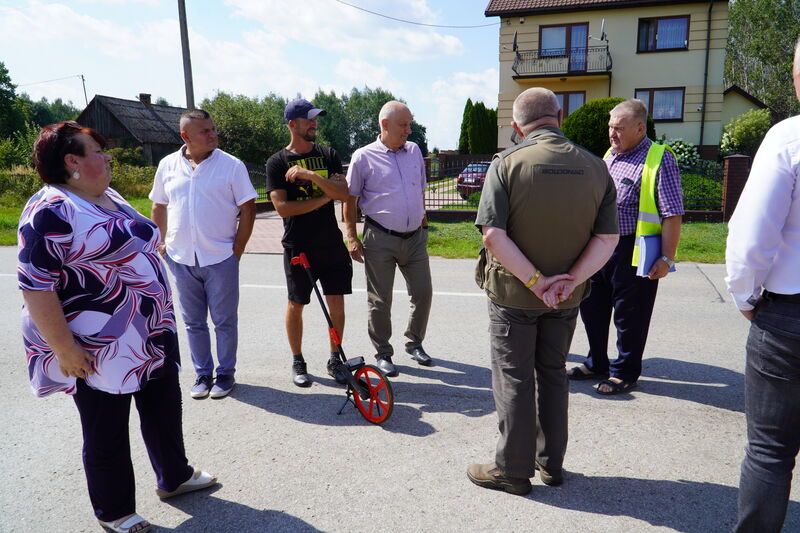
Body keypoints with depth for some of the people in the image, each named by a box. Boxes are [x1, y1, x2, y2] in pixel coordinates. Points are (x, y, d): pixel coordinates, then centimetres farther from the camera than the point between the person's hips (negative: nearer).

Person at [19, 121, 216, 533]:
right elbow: (35, 287, -22)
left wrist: (158, 315, 21)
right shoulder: (51, 212, -19)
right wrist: (64, 348, -22)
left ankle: (174, 476, 41)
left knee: (164, 409, 20)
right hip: (99, 351, -8)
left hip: (151, 337, 8)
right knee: (107, 434, 10)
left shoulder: (110, 197, 9)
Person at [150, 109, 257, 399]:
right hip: (181, 259, 3)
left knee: (225, 321, 7)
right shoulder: (168, 165, 5)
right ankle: (202, 374, 28)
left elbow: (247, 210, -4)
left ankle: (226, 374, 23)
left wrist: (236, 252, -6)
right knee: (193, 323, 13)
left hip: (220, 259, -3)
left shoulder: (232, 165, -5)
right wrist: (161, 243, 8)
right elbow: (159, 207, 15)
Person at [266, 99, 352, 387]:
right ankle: (297, 362, 25)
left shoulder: (328, 155, 8)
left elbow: (343, 193, -6)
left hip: (331, 242, 3)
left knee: (336, 302, 5)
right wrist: (324, 198, -10)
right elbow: (282, 207, -13)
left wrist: (311, 174, -18)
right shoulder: (277, 162, -2)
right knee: (296, 305, 8)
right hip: (298, 246, -2)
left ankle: (335, 359, 22)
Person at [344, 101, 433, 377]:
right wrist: (352, 238, -6)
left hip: (415, 237, 5)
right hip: (380, 239, -4)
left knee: (423, 293, 8)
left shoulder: (414, 151, 10)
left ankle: (415, 343, 30)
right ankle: (383, 354, 20)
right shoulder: (364, 157, -4)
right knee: (380, 300, 4)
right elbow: (350, 199, -1)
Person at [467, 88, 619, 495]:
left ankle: (513, 469, 20)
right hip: (567, 296, 4)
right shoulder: (594, 167, -2)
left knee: (513, 378, 8)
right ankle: (552, 463, 32)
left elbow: (493, 235, -21)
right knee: (553, 374, 19)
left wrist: (536, 281, -16)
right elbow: (607, 238, -6)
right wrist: (570, 279, -10)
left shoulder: (507, 163, -13)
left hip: (512, 293, -4)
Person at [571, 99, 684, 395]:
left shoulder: (658, 160, -10)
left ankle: (625, 373, 22)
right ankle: (597, 364, 33)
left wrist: (666, 258, -18)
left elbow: (672, 214, -14)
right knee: (592, 309, 15)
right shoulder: (609, 156, 14)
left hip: (633, 254, -8)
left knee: (629, 315, 5)